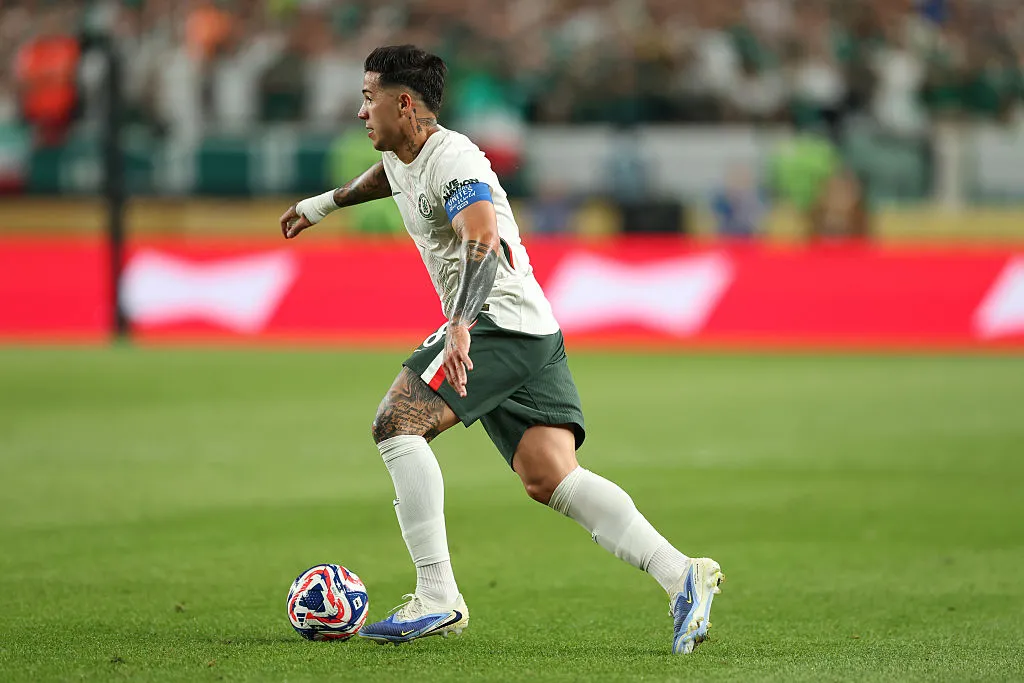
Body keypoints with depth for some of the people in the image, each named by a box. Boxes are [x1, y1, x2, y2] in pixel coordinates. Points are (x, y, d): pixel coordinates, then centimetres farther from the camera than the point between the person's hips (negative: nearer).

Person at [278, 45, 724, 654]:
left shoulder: (453, 160, -14)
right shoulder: (402, 160, 18)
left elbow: (482, 241, -32)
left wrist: (459, 325, -45)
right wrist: (323, 203, 58)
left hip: (499, 323, -10)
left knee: (396, 423, -14)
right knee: (550, 479, -5)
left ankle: (437, 599, -16)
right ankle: (682, 576, -16)